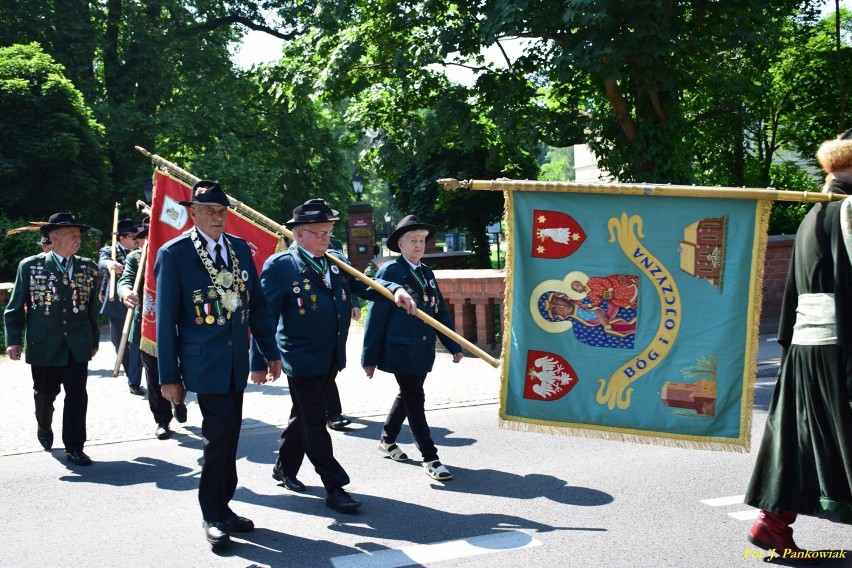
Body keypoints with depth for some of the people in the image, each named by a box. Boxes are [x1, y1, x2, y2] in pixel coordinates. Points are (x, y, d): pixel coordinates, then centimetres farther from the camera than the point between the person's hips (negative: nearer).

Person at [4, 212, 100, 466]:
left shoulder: (89, 268, 4)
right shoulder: (30, 266, -2)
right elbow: (15, 308, 0)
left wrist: (94, 340, 12)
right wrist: (13, 340, -6)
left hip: (77, 345, 1)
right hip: (44, 345, -1)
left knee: (77, 395, -5)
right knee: (45, 394, 15)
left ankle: (74, 447, 4)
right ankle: (44, 429, 43)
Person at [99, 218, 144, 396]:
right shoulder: (108, 251, -6)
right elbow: (102, 262, -29)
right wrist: (109, 263, -51)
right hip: (116, 306, -1)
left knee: (136, 343, -6)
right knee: (120, 344, 11)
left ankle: (134, 382, -4)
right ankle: (131, 375, 30)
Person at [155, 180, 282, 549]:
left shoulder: (240, 248, 8)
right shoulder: (174, 254, -6)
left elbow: (258, 304, 12)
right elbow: (165, 318, -5)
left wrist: (271, 353, 9)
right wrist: (168, 376, -6)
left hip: (236, 360, 5)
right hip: (204, 361, -5)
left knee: (228, 436, 11)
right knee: (220, 435, -7)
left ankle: (222, 507, 25)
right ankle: (213, 515, 10)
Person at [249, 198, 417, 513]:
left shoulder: (337, 261, 7)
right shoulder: (279, 266, -12)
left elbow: (363, 284, -2)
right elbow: (265, 316, -14)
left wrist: (395, 290, -23)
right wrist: (259, 362, -16)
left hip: (331, 358, 7)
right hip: (302, 359, -7)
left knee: (305, 416, 21)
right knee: (314, 424, 1)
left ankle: (285, 467, 39)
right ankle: (335, 487, 7)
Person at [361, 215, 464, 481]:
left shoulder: (427, 272, 12)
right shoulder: (389, 271, -10)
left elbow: (440, 311, 12)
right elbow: (376, 316, -11)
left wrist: (453, 345, 4)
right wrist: (370, 357, -12)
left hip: (423, 350, 7)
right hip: (401, 349, -7)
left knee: (408, 397, 18)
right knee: (415, 401, -2)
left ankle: (387, 440, 38)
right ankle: (430, 459, 4)